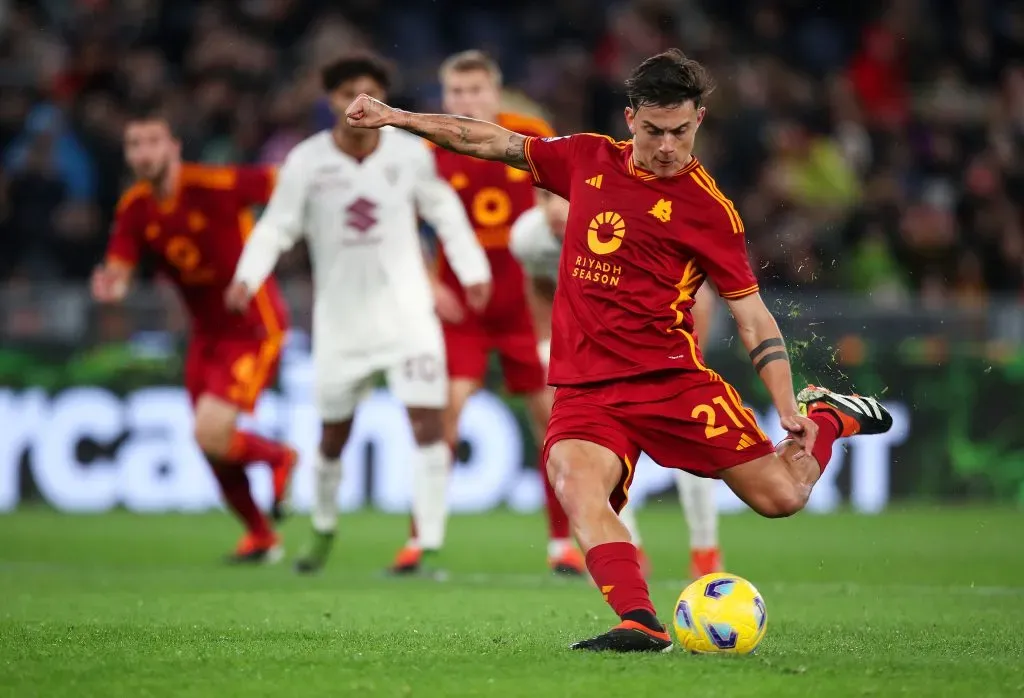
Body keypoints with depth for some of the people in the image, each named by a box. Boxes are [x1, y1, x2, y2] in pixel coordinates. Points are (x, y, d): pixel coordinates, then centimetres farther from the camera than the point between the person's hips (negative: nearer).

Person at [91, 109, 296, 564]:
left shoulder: (216, 186, -21)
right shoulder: (134, 209, -2)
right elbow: (117, 272, -6)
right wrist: (110, 287, -28)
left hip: (253, 328, -7)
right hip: (207, 333, 7)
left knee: (210, 435, -20)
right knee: (212, 447, 11)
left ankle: (278, 457, 12)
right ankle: (260, 537, 34)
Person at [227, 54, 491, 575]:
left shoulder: (410, 153, -3)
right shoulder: (306, 162, -8)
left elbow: (443, 210, 12)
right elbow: (276, 227, -5)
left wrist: (472, 269, 10)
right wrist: (247, 276, -21)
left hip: (407, 312, 0)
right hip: (340, 321, 0)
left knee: (428, 423, -13)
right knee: (333, 435, 11)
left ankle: (429, 546, -9)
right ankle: (323, 528, 38)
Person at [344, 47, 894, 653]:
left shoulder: (707, 207, -2)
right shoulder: (589, 160, 10)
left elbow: (753, 316, -1)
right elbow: (492, 143, 21)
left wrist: (788, 411, -10)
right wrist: (395, 117, 20)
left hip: (670, 376, -3)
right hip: (584, 388, 3)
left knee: (781, 497, -5)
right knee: (576, 484, -29)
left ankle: (826, 416, 27)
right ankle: (640, 623, -41)